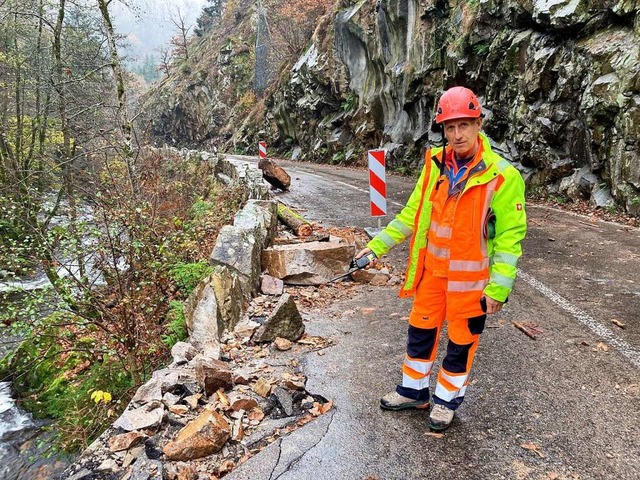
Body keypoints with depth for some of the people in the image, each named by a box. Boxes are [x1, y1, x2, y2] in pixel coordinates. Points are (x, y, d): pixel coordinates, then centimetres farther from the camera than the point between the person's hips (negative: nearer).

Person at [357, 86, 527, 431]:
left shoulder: (502, 176, -17)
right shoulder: (435, 165, -3)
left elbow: (510, 235, -13)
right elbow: (412, 213, 6)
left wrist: (498, 287, -17)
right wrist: (376, 246, 3)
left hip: (470, 277, -4)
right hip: (432, 269, 5)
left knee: (461, 339, 12)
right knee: (420, 329, 16)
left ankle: (447, 398, 35)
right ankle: (414, 390, 38)